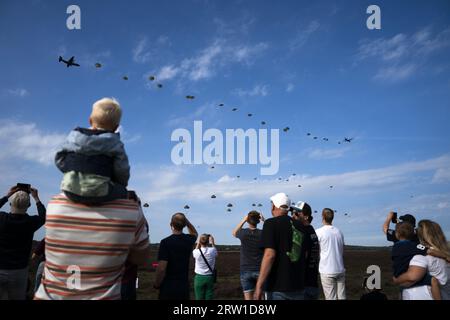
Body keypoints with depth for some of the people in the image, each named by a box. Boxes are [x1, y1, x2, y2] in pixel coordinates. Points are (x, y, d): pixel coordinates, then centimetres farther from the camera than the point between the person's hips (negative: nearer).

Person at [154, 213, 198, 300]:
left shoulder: (165, 242, -14)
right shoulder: (188, 240, 1)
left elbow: (161, 268, -18)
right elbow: (194, 233, 28)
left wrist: (156, 284, -1)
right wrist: (185, 219, 16)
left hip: (168, 287, -4)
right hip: (184, 287, 4)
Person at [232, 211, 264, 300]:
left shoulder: (243, 233, -6)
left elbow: (234, 233, 18)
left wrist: (243, 220, 14)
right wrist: (264, 221, 10)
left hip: (245, 271, 0)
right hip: (260, 270, 0)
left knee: (248, 298, 2)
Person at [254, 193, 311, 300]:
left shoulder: (271, 223, -9)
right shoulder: (300, 226, 10)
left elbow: (270, 255, -18)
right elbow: (304, 256, 16)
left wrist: (259, 286, -17)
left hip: (278, 287, -6)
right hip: (298, 287, 6)